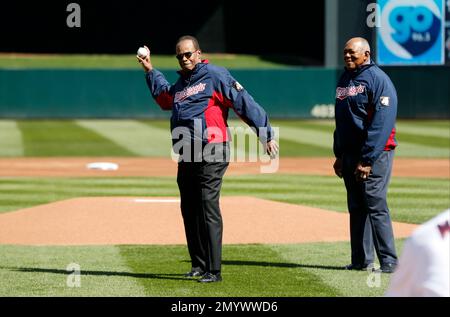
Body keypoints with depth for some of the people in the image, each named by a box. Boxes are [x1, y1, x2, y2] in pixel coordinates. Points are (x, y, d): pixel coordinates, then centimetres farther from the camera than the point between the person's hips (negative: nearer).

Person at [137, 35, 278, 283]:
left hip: (211, 155, -8)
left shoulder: (215, 76, -4)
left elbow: (244, 103, -10)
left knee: (208, 210, -12)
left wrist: (266, 134, -16)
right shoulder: (181, 84, 20)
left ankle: (213, 271, -13)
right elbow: (164, 98, 42)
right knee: (189, 211, 12)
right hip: (186, 157, 8)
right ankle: (198, 265, 22)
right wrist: (150, 71, 37)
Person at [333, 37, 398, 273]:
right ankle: (361, 261, 14)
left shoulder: (377, 79, -11)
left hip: (374, 155, -8)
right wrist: (339, 155, 15)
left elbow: (382, 123, -18)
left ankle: (389, 262, -11)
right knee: (356, 209, 9)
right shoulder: (344, 80, 15)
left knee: (376, 206, -12)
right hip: (349, 154, 8)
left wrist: (367, 160, -22)